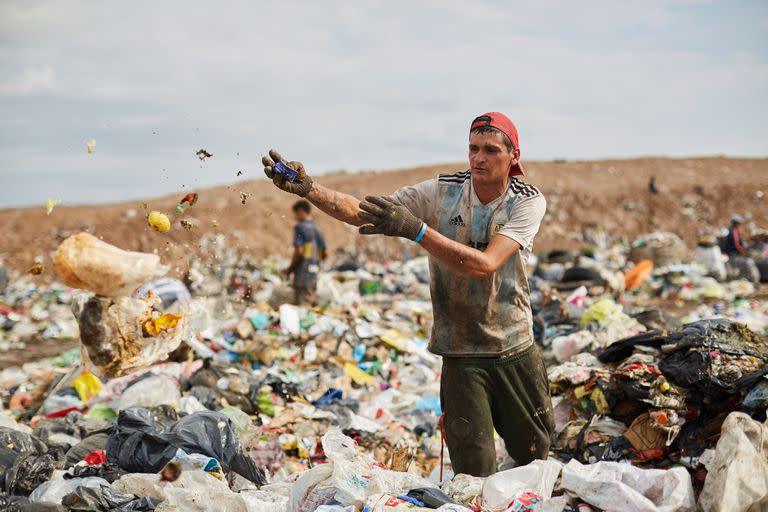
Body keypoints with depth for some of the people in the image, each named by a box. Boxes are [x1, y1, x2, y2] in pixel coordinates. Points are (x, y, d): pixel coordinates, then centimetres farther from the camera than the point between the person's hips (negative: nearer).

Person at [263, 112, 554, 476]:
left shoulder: (528, 201, -10)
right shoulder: (442, 192, -6)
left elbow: (485, 265, -25)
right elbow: (360, 213, -13)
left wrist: (414, 228, -34)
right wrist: (307, 188, -30)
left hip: (516, 353, 1)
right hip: (461, 353, 0)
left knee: (535, 455, 17)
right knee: (474, 471, -6)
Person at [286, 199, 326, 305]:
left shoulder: (300, 227, -8)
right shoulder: (317, 229, 14)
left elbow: (299, 251, -16)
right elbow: (324, 254, 14)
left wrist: (290, 268, -4)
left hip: (302, 273, -8)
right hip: (314, 275, 8)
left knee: (301, 307, -8)